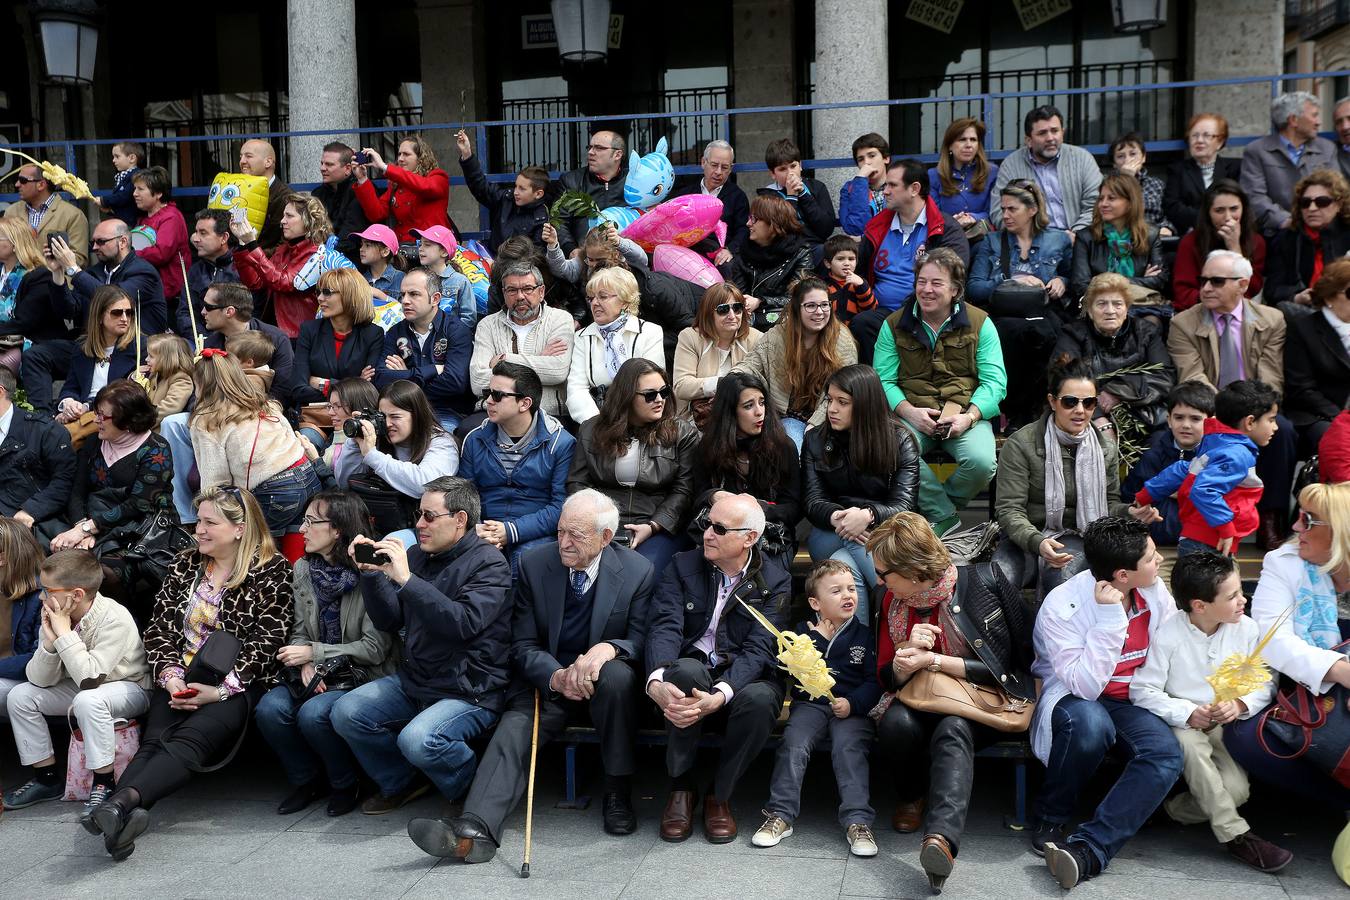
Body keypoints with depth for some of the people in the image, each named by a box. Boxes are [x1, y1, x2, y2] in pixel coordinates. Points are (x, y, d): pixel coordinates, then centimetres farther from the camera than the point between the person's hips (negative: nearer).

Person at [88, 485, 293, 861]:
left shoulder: (271, 572, 1)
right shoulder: (185, 565, 18)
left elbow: (265, 642, -7)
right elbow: (160, 626, 14)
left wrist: (220, 689, -16)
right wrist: (170, 675, -5)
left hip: (236, 685, -5)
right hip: (180, 682, 5)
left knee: (189, 739, -32)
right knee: (154, 740, -25)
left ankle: (122, 801, -53)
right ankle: (123, 814, -47)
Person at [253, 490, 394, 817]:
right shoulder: (302, 570, 6)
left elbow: (375, 649, -15)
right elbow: (299, 631, 10)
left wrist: (315, 653, -15)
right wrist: (305, 664, -12)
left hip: (362, 677, -6)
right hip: (318, 675, 6)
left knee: (314, 713, -30)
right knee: (269, 708, -21)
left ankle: (346, 784, 0)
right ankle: (307, 780, 6)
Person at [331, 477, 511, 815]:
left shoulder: (488, 563, -12)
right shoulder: (418, 555, 10)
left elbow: (464, 623, -28)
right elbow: (388, 621, 12)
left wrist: (406, 579, -29)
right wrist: (370, 573, -3)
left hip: (470, 691, -8)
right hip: (412, 681, 8)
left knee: (418, 739, -29)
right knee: (345, 713, -6)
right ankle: (401, 783, 16)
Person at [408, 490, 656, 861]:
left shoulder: (637, 572, -8)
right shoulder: (534, 564, -4)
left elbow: (641, 641, -5)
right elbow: (523, 645, -2)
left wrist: (609, 648, -30)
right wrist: (556, 676, -24)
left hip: (602, 682, -1)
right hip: (547, 679, 1)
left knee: (617, 675, -34)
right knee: (514, 727, -26)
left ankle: (618, 792, -17)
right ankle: (474, 829, -42)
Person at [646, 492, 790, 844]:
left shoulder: (775, 581, -2)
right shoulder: (683, 566, 2)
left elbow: (759, 649, -14)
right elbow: (664, 628, -12)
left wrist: (719, 695, -33)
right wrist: (656, 681, -34)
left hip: (741, 681, 0)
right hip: (691, 673, 1)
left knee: (760, 698, -35)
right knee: (687, 670, -35)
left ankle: (720, 795, -8)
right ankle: (682, 788, -13)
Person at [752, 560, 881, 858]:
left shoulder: (865, 632, 4)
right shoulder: (803, 631, 7)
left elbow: (874, 681, 3)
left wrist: (852, 703, -14)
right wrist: (814, 639, -11)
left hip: (853, 707, -1)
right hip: (810, 703, 1)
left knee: (848, 748, -26)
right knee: (793, 744, -21)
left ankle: (857, 821, -24)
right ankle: (780, 815, -16)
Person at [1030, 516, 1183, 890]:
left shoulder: (1156, 592, -4)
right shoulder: (1062, 606, -20)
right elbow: (1085, 686, -28)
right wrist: (1110, 616, -30)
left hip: (1132, 701, 5)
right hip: (1072, 699, -4)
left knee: (1167, 754, -28)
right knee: (1088, 722, -40)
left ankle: (1086, 851, -33)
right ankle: (1052, 821, -14)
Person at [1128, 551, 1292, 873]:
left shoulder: (1247, 629, -5)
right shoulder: (1167, 635, -17)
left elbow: (1266, 684, 1)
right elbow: (1142, 690, -16)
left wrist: (1240, 704, -20)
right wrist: (1188, 713, -27)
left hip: (1226, 727, 3)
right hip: (1181, 725, -3)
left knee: (1238, 789, -23)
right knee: (1188, 740, -38)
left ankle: (1176, 809, 5)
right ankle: (1235, 834, -28)